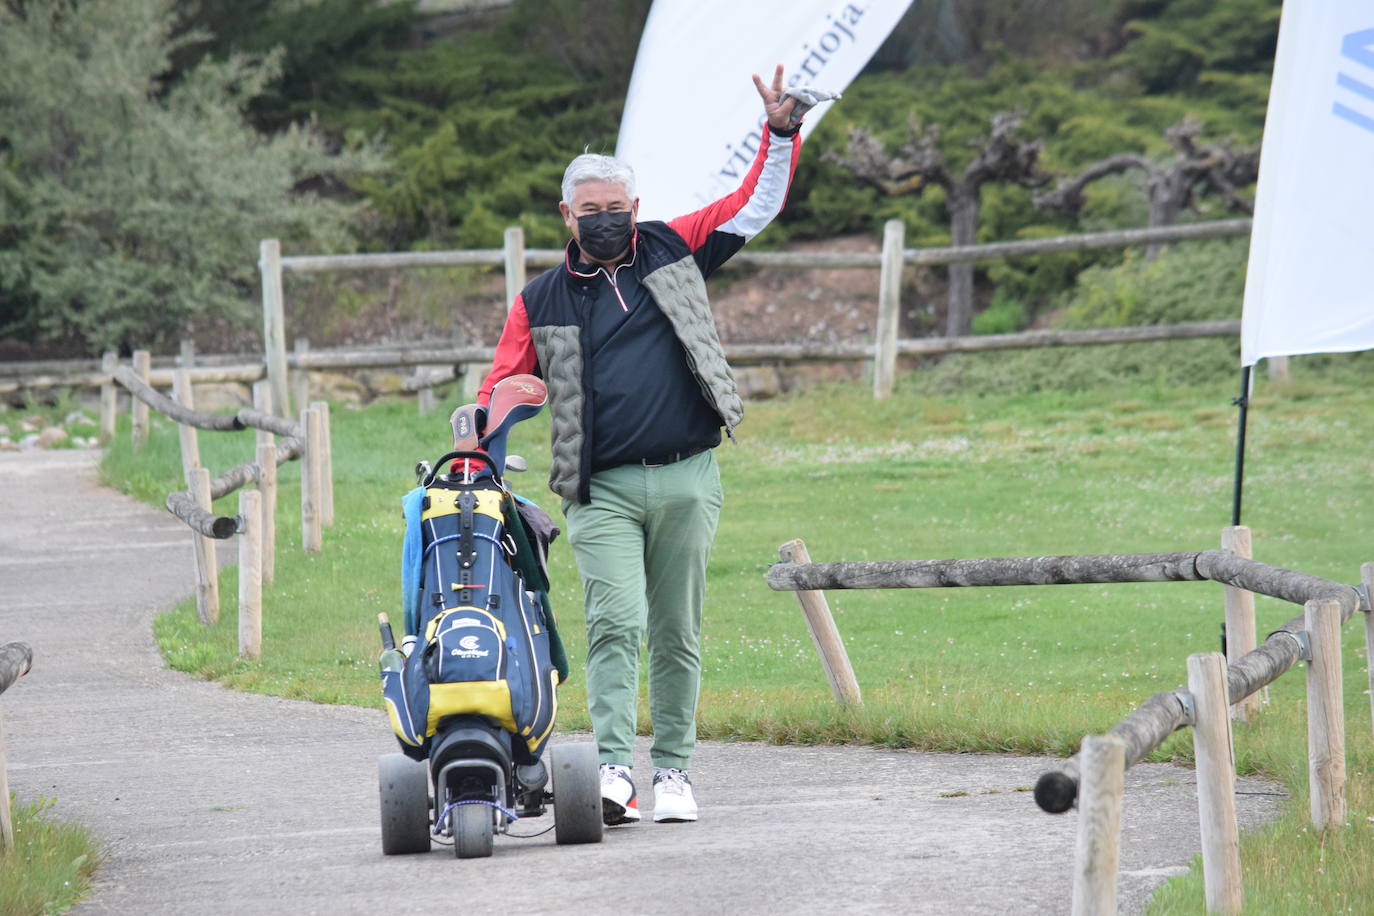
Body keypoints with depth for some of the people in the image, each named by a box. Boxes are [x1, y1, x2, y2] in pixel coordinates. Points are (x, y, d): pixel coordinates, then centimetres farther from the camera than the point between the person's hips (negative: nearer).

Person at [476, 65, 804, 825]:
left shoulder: (672, 251, 12)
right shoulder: (539, 301, 11)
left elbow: (757, 203, 16)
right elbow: (502, 390, 11)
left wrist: (781, 133, 3)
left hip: (687, 482, 1)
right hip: (602, 491, -1)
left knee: (677, 634, 6)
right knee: (616, 625, -16)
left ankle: (673, 772, 13)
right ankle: (614, 771, -23)